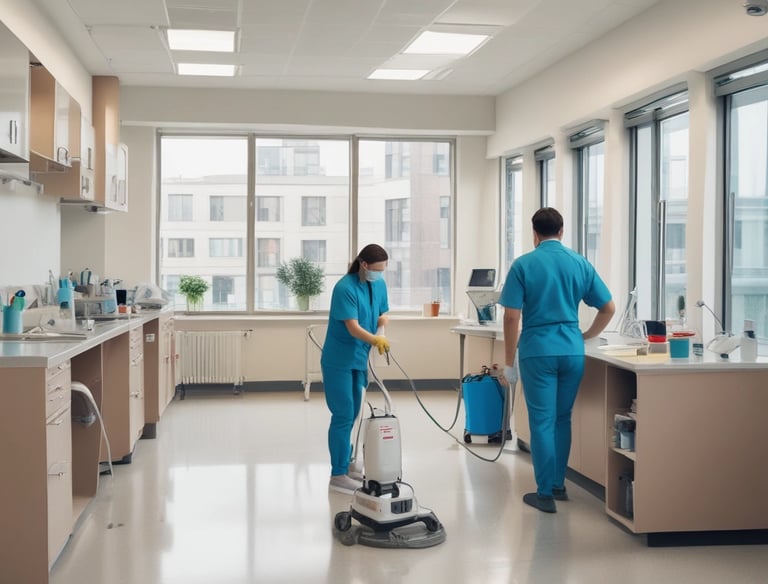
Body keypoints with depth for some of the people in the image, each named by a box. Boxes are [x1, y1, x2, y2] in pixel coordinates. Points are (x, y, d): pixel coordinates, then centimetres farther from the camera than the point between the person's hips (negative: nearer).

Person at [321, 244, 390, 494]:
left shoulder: (379, 285, 3)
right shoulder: (345, 288, -21)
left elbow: (383, 314, 14)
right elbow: (353, 328, -27)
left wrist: (381, 332, -7)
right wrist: (375, 340, -42)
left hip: (359, 359, 8)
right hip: (338, 361, -8)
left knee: (351, 416, 14)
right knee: (343, 416, -8)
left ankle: (345, 466, 24)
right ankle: (338, 475, -2)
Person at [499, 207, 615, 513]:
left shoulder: (524, 265, -4)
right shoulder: (580, 263, 6)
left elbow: (512, 317, -9)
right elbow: (609, 308, 8)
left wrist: (509, 361, -1)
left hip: (538, 351, -3)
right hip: (572, 351, 4)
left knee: (542, 422, 1)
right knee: (562, 419, 16)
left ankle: (545, 493, 5)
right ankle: (558, 485, 25)